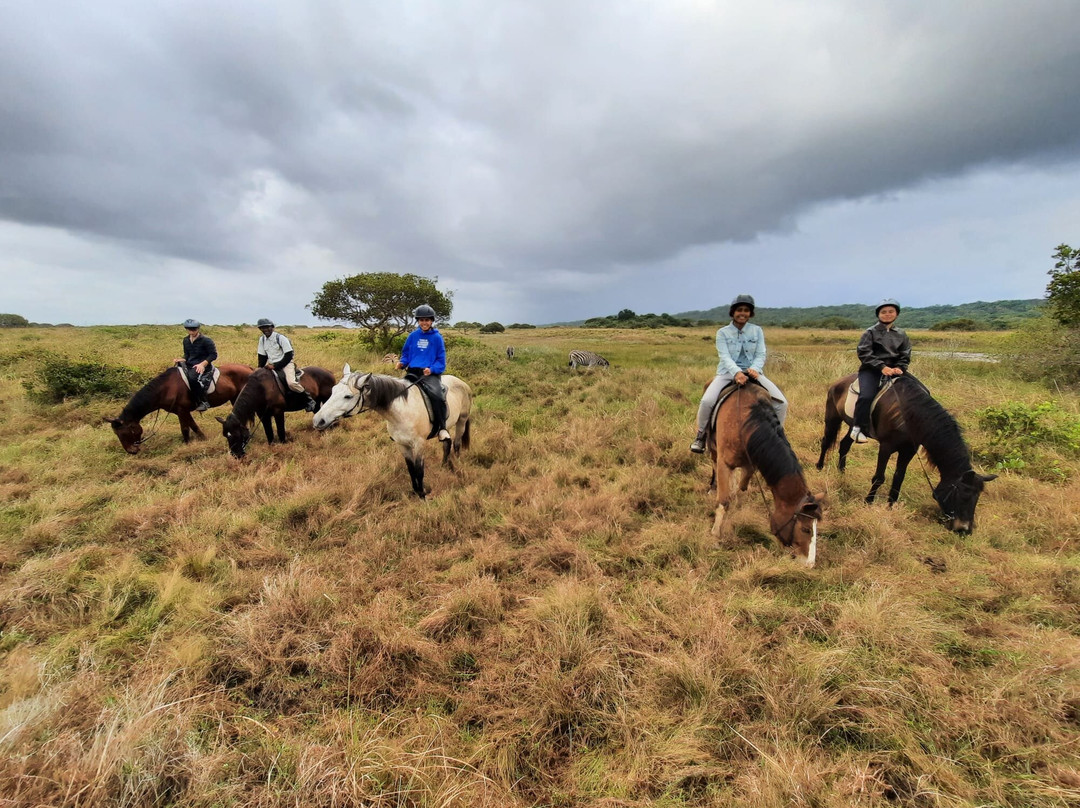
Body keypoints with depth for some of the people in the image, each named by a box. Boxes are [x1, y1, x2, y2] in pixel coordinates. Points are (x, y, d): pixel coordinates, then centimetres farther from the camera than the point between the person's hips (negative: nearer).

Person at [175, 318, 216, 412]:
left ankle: (204, 403, -25)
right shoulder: (186, 340, 12)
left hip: (203, 365, -8)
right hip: (189, 364, 8)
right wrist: (183, 359, -2)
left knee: (193, 378, -36)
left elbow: (213, 355, -11)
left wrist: (202, 364, -22)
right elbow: (187, 354, 22)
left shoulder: (206, 340, -10)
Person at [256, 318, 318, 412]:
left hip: (286, 363, -7)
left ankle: (310, 400, -16)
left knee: (291, 382, -31)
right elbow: (262, 357, 13)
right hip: (271, 365, 8)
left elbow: (288, 356, -16)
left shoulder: (281, 338, -13)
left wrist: (275, 366, -21)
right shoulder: (262, 339, 6)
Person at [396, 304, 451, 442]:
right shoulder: (412, 336, 10)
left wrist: (432, 369, -17)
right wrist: (402, 363, -5)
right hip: (412, 372, 4)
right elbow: (405, 354, 17)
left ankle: (442, 428, -17)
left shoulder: (437, 337, 1)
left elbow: (441, 360, 1)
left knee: (437, 395, -30)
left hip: (430, 373, -4)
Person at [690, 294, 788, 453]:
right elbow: (725, 357, -13)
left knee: (781, 403, -12)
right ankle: (701, 435, -3)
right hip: (728, 372, -2)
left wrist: (754, 369, -23)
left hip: (752, 372, 3)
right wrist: (737, 372, -32)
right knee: (707, 401, -28)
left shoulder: (757, 331, 6)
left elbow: (761, 355, -1)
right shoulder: (722, 333, -1)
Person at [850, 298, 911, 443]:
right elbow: (864, 353, -8)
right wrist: (882, 367, -18)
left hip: (894, 370, 5)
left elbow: (905, 355, 13)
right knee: (866, 396, -29)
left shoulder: (901, 334, 16)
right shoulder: (870, 332, 3)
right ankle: (858, 428, -18)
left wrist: (899, 368, -9)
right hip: (871, 370, -5)